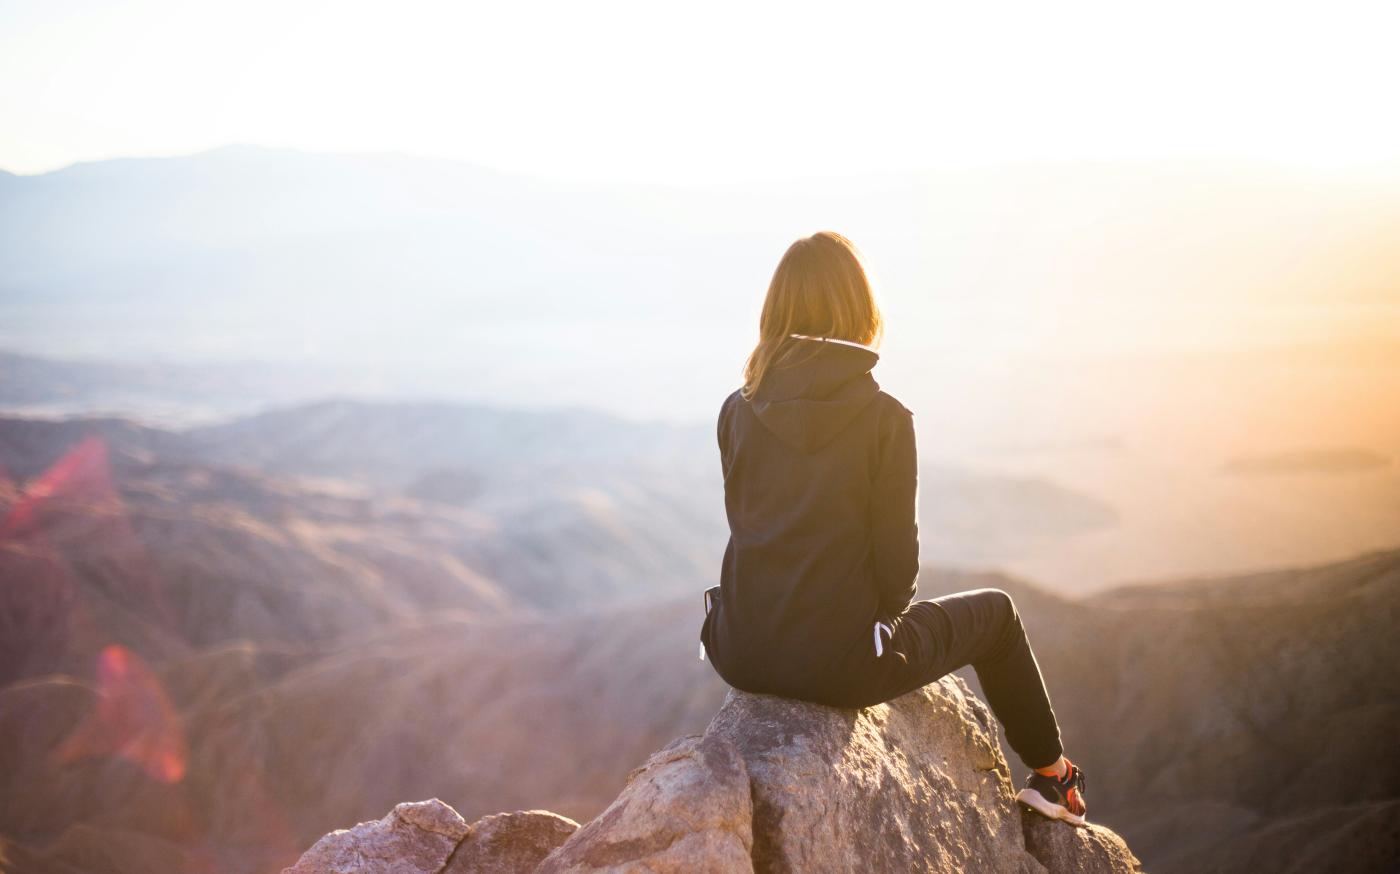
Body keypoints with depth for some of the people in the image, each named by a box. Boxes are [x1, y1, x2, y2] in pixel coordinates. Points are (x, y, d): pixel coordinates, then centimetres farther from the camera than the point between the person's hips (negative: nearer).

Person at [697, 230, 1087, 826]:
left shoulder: (737, 412, -2)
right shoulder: (884, 418, -13)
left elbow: (748, 528, 8)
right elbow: (897, 558, -10)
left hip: (743, 656, 5)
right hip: (839, 664, -4)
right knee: (994, 611, 23)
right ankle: (1051, 776, 39)